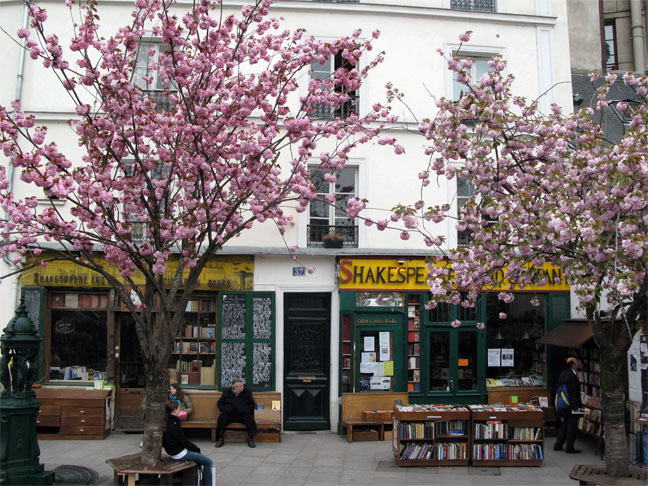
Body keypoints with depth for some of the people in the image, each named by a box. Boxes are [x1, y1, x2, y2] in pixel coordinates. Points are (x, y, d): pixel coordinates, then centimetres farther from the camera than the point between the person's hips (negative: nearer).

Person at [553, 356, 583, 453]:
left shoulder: (563, 374, 9)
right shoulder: (572, 376, -20)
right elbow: (573, 393, -22)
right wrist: (576, 406, -19)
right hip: (571, 406, -9)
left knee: (564, 425, 19)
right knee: (572, 426, 1)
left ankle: (558, 445, 24)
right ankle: (569, 448, 7)